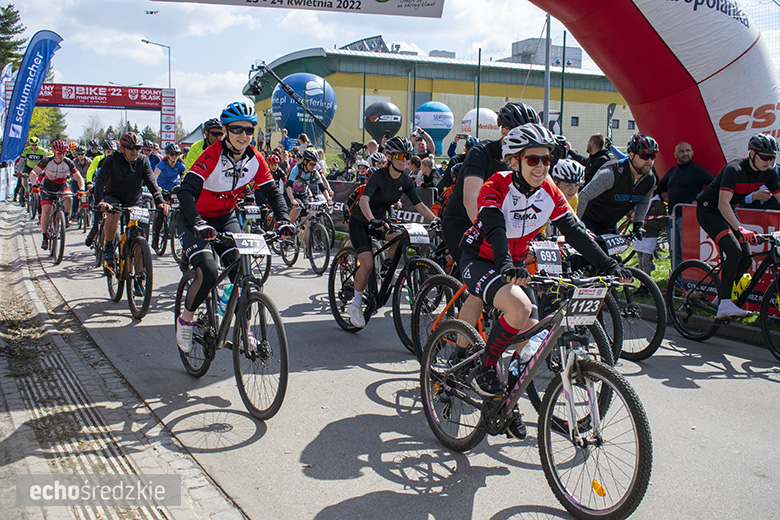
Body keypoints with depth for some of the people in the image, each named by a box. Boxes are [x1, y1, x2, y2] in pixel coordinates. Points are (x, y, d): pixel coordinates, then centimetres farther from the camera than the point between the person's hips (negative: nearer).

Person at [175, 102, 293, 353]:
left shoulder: (255, 160, -10)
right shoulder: (212, 156, -26)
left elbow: (272, 192, -6)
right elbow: (186, 191, -36)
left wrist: (283, 219, -25)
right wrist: (198, 224, -52)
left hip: (226, 219, 5)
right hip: (195, 220, -5)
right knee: (208, 273, -22)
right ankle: (185, 320, 5)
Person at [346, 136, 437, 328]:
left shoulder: (405, 181, -6)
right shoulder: (379, 175, -24)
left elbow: (420, 205, -4)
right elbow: (364, 199, -40)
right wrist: (372, 220, -57)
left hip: (380, 219, 6)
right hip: (360, 221, -5)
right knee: (367, 263, -20)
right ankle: (356, 305, -3)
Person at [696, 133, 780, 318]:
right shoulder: (734, 169, -28)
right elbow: (723, 204, -36)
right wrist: (740, 229, -47)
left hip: (728, 213, 8)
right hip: (708, 210, -8)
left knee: (746, 259, -3)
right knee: (734, 251, -26)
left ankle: (721, 297, 16)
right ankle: (724, 305, -24)